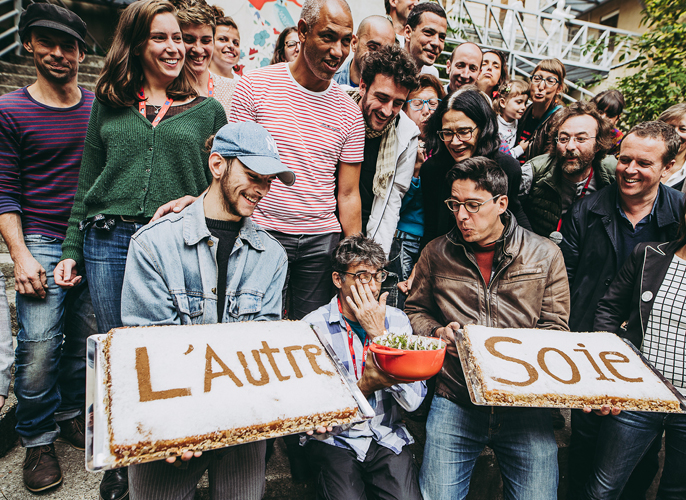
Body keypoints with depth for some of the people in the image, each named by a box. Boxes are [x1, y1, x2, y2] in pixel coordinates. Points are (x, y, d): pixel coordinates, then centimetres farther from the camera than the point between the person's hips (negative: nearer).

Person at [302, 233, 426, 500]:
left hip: (388, 437, 2)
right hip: (334, 440, -2)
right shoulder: (314, 326, -10)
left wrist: (378, 334, -16)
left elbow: (413, 401, -11)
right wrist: (365, 386, -29)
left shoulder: (396, 320, -1)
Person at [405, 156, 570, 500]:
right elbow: (415, 310, 16)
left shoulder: (545, 255, 3)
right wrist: (437, 333, -4)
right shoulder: (436, 253, 4)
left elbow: (555, 329, 4)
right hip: (454, 402, 0)